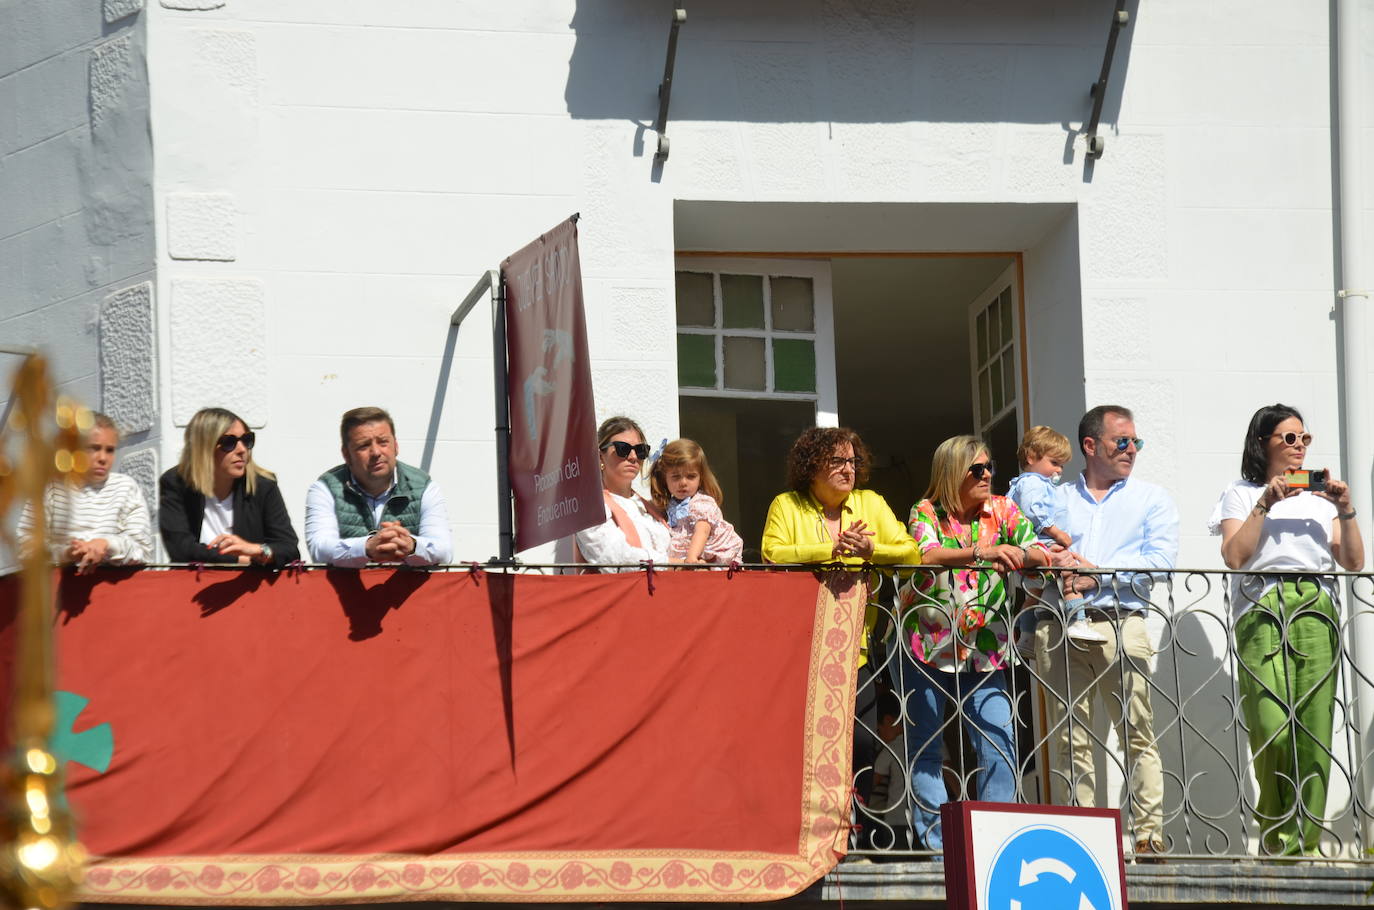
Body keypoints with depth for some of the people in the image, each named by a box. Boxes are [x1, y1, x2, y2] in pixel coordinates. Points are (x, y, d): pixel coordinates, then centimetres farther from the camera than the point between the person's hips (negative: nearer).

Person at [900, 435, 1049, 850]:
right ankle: (935, 841, 6)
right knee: (925, 745, 1)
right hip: (927, 643, -2)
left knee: (1000, 745, -7)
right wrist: (983, 553, -39)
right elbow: (926, 554, -23)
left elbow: (1035, 554, -7)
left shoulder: (1003, 511, 6)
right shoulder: (927, 513, -3)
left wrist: (1019, 555, -32)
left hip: (984, 648, 2)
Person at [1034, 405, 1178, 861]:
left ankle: (1149, 836, -10)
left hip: (1120, 622, -2)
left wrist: (1099, 577, -8)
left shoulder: (1151, 499, 15)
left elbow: (1160, 559, 0)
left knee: (1138, 733, -8)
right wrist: (1051, 561, -6)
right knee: (1068, 738, -2)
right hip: (1059, 628, 2)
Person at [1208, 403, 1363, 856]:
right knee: (1272, 727, -17)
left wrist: (1345, 510, 5)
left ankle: (1304, 840, -8)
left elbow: (1353, 561, 17)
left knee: (1314, 727, -8)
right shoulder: (1242, 495, 16)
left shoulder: (1320, 496, 26)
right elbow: (1234, 555, -1)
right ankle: (1275, 836, -3)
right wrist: (1266, 504, -5)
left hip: (1317, 610, 3)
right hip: (1263, 609, -3)